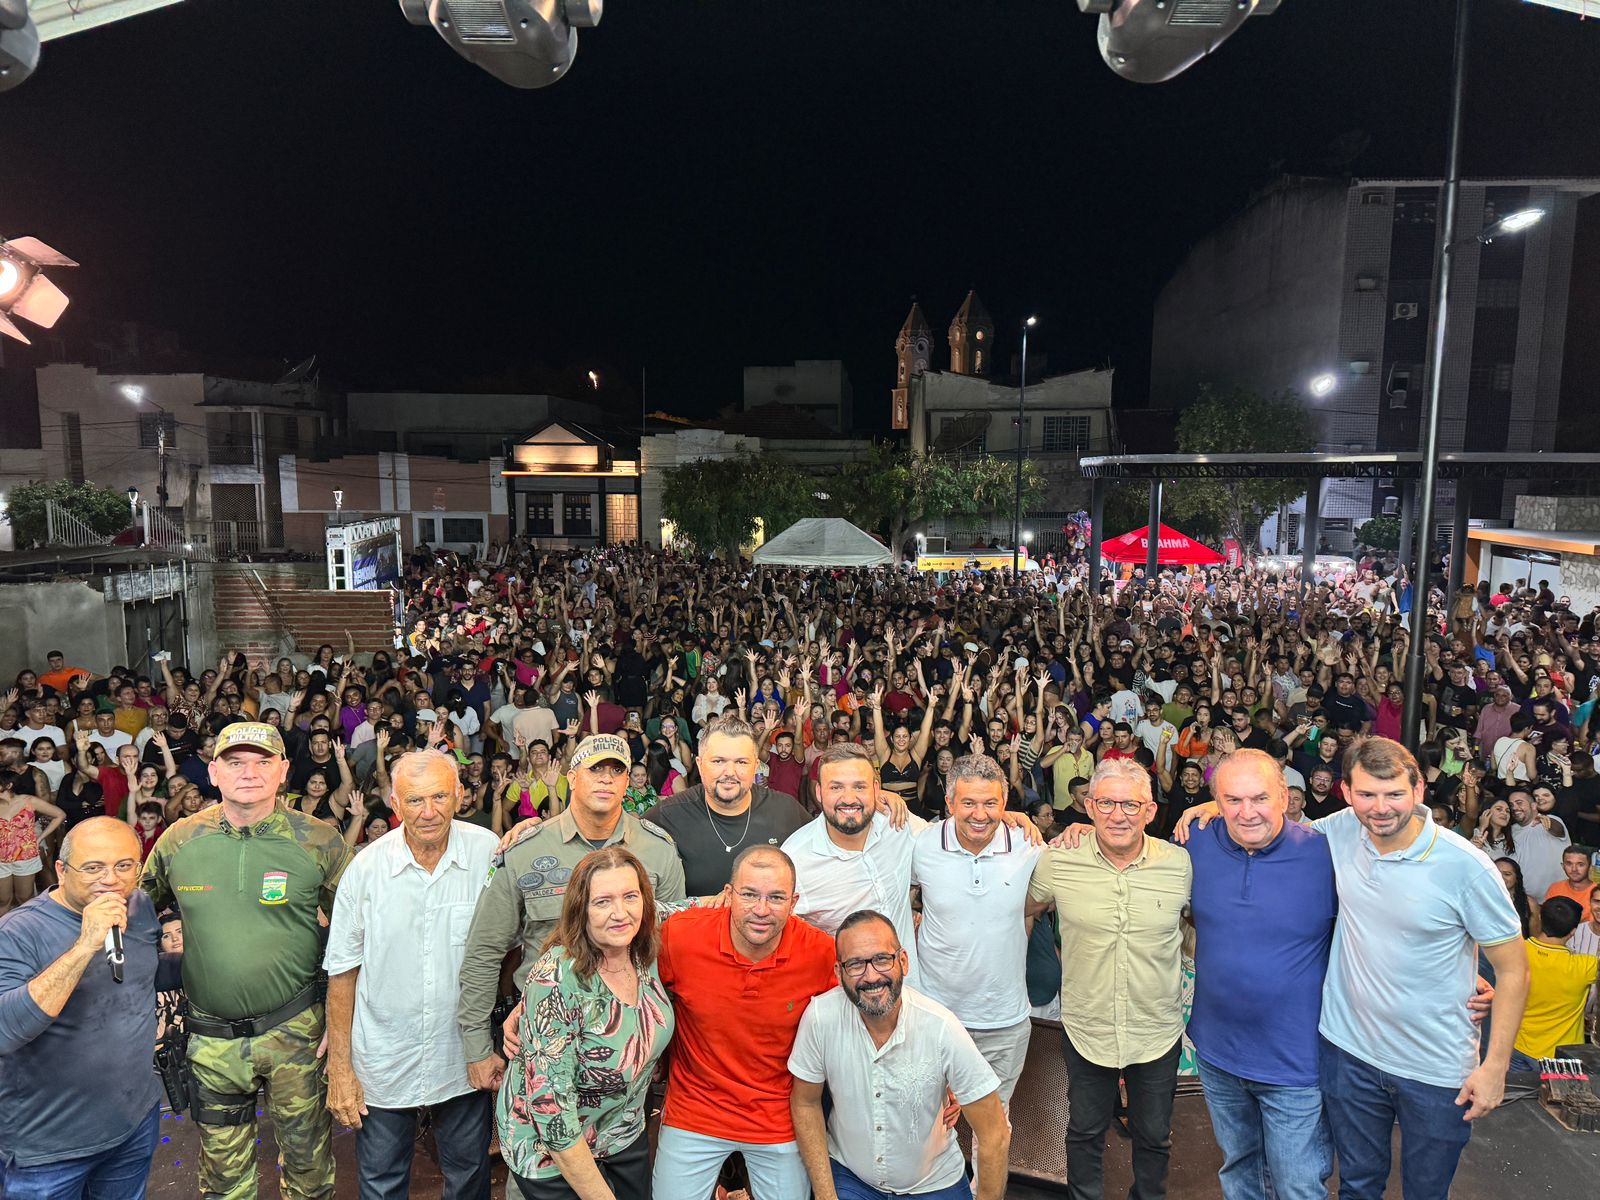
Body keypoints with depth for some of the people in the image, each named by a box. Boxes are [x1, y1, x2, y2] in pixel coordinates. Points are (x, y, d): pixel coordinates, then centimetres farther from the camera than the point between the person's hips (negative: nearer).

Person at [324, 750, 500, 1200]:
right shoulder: (366, 868, -12)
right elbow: (342, 971, -4)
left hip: (463, 1060, 0)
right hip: (383, 1065, 0)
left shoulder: (490, 853, -13)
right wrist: (339, 1067, -3)